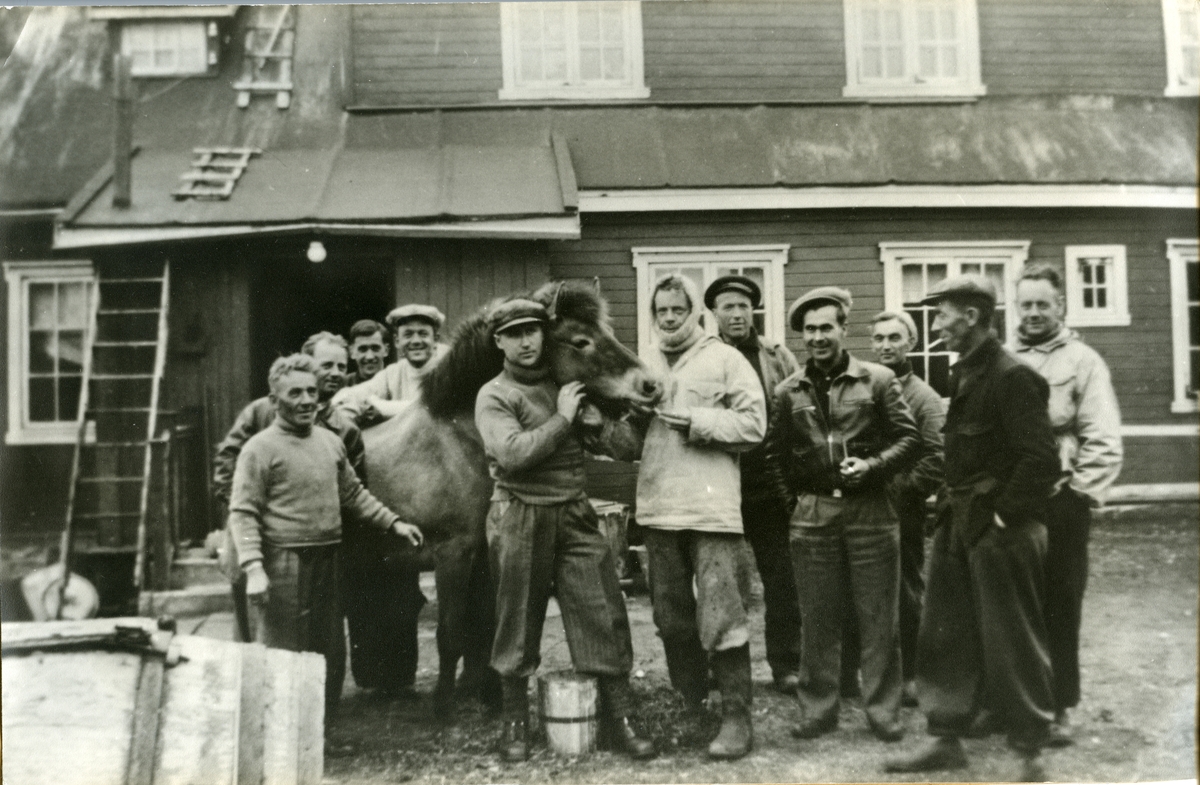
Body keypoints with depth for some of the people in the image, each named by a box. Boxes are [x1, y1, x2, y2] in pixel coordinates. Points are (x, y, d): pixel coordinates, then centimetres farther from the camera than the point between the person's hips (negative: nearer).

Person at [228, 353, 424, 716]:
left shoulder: (331, 441, 11)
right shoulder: (260, 448, -7)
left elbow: (353, 493, 21)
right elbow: (243, 513, -12)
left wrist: (393, 523, 14)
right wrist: (253, 568, -21)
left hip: (329, 560, 6)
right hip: (286, 563, -6)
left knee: (332, 655, 13)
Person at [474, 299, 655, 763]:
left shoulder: (568, 385, 11)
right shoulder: (493, 396, -3)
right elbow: (513, 452, -21)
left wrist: (596, 423, -2)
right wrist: (562, 417, -14)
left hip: (575, 515, 4)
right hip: (521, 519, -4)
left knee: (605, 617, 1)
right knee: (519, 622, 8)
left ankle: (619, 720, 11)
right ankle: (515, 724, 24)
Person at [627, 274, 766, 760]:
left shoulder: (725, 359, 0)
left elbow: (753, 423, -8)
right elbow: (632, 439, 19)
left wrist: (696, 421, -14)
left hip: (711, 505, -5)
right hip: (658, 506, 6)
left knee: (721, 616, -6)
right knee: (670, 616, 15)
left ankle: (737, 718, 5)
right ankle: (689, 705, 31)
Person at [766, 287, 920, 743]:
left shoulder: (878, 380, 1)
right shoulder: (788, 392, 8)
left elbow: (908, 438, 1)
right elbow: (777, 452, 17)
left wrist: (871, 466, -13)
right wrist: (797, 488, 7)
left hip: (870, 509, -2)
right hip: (812, 513, 2)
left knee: (878, 618, 5)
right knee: (818, 619, 8)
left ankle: (883, 711, 17)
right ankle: (818, 710, 19)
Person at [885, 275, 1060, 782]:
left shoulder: (1012, 377, -16)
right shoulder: (964, 374, 10)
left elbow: (1041, 461, -21)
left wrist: (1004, 513, -16)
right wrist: (949, 504, 11)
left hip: (1002, 529, -8)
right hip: (957, 524, 9)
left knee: (1013, 642, 4)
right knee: (945, 638, 13)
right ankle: (946, 739, 26)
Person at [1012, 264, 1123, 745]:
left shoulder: (1082, 360, -1)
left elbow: (1104, 443, -6)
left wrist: (1079, 495, -12)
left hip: (1059, 505, -3)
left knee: (1059, 609, 6)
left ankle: (1060, 707, 18)